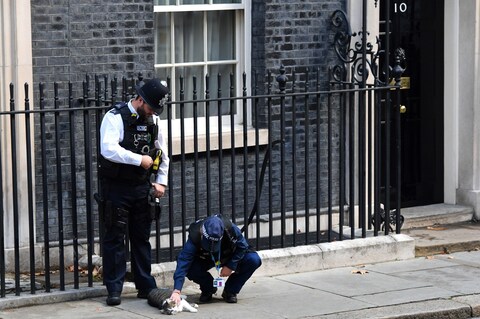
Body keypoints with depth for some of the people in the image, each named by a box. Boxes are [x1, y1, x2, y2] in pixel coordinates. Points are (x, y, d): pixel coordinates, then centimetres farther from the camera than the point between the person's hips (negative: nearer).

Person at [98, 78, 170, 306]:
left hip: (142, 188, 6)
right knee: (115, 238, -2)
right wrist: (140, 159, -23)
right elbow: (108, 149, -27)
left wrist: (161, 182, 11)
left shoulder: (153, 120, 9)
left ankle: (146, 286, 18)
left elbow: (162, 154, 20)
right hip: (117, 187, -6)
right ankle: (114, 289, 2)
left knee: (142, 238, 11)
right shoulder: (115, 117, -12)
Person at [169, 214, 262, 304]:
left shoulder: (230, 228, -36)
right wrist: (176, 291, -50)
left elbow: (242, 246, -17)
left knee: (254, 260, -27)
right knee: (189, 267, -32)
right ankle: (208, 289, 0)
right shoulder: (195, 235, -36)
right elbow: (183, 262, -41)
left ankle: (230, 291, -6)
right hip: (205, 260, -1)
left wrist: (231, 266, -25)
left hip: (229, 257, 1)